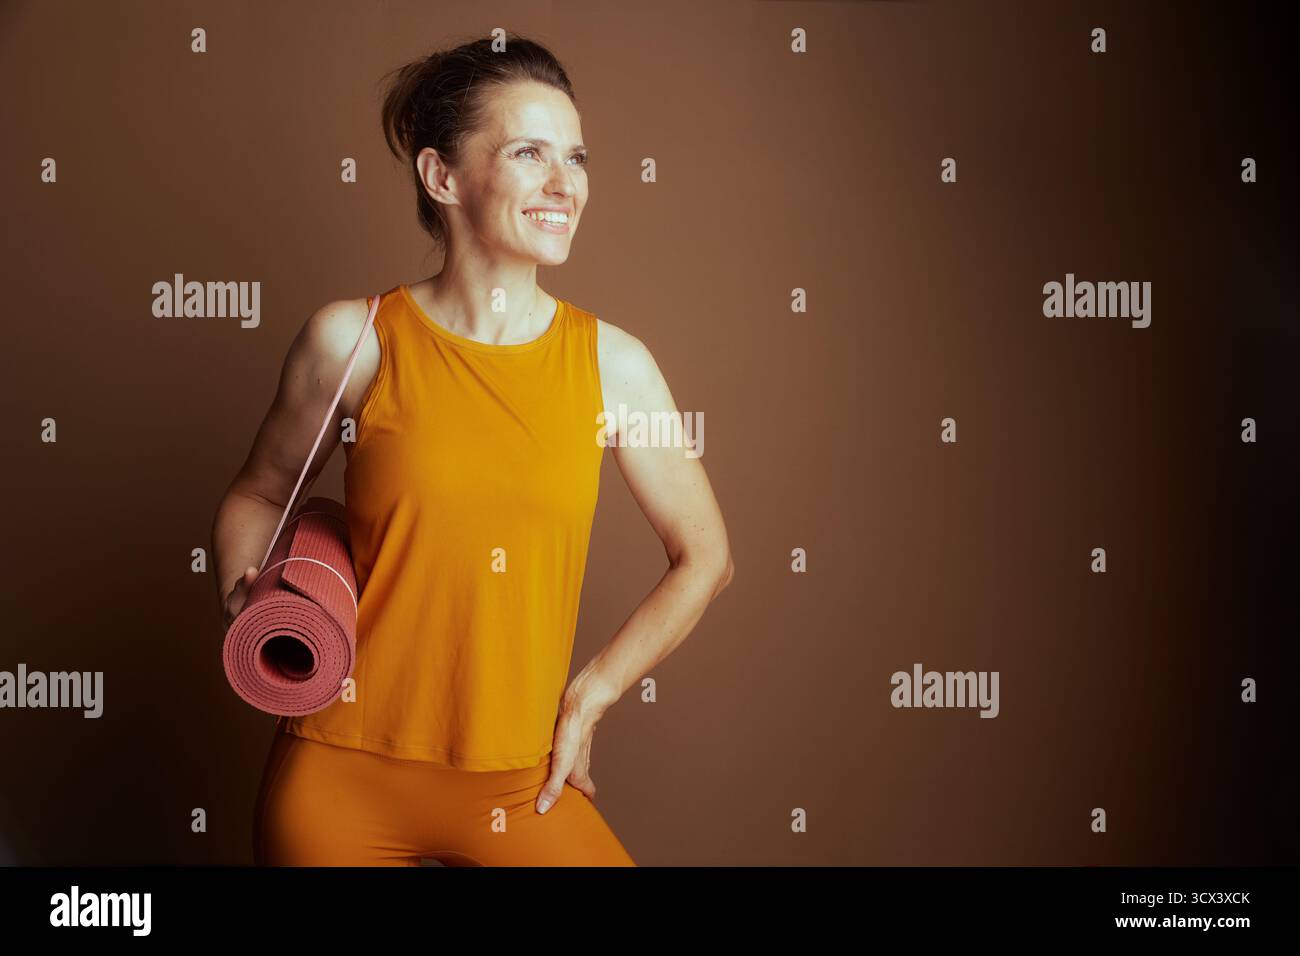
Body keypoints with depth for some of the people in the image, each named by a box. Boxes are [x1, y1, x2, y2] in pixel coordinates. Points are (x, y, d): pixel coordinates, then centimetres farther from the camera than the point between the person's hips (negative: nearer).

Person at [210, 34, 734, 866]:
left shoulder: (612, 362, -4)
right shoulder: (354, 341, -6)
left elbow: (705, 558, 6)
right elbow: (258, 495, 10)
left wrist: (592, 696, 2)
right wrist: (244, 601, -7)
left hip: (518, 784, 1)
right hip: (343, 773, -1)